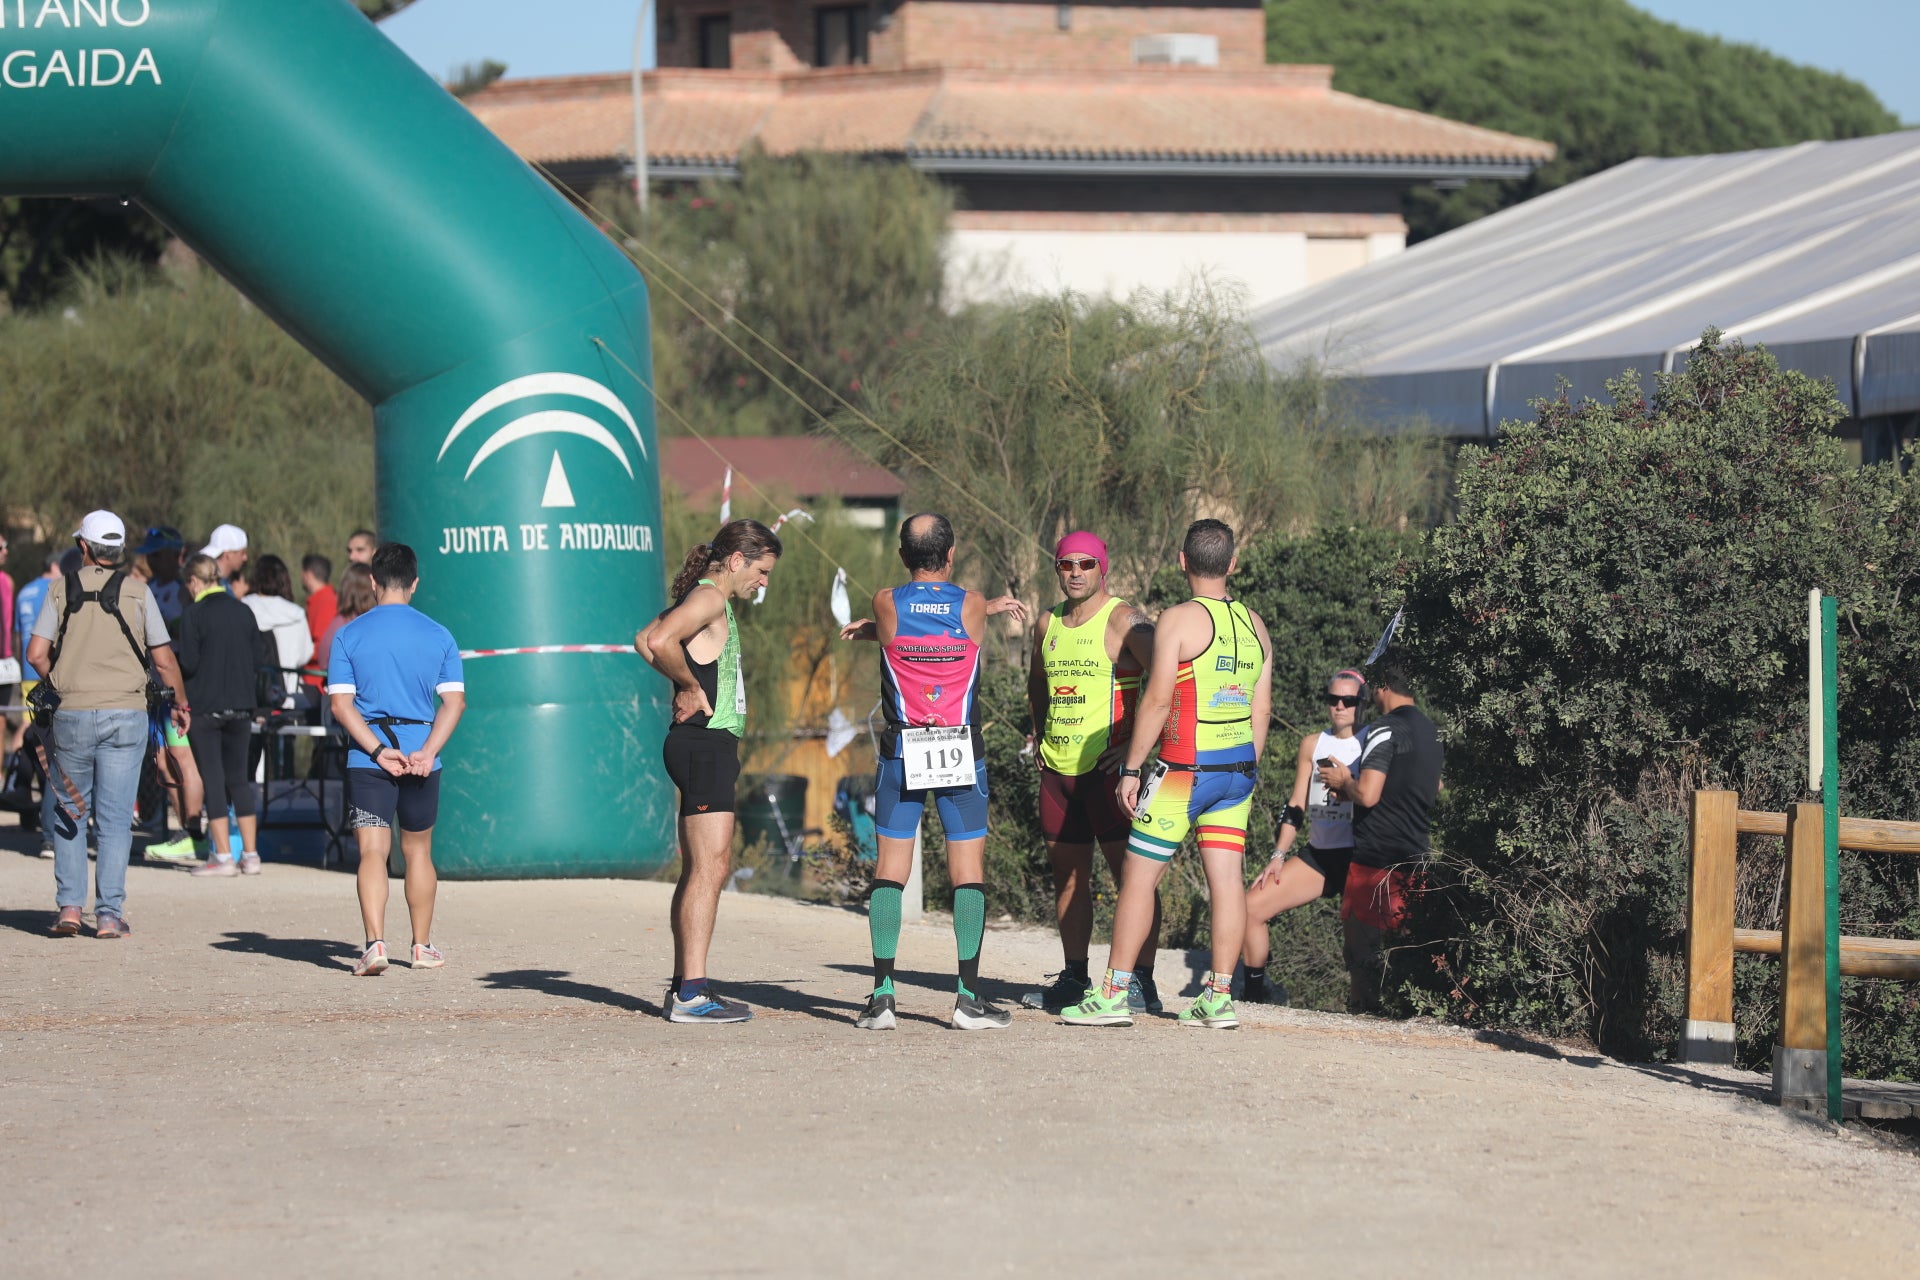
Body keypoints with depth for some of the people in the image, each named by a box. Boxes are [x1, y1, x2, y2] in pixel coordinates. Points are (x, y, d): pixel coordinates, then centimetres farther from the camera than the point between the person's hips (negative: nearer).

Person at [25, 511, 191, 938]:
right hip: (126, 715, -1)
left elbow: (36, 654, -2)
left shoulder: (61, 590, 2)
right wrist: (181, 705, 14)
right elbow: (163, 659, 0)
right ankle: (109, 914, 1)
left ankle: (69, 907, 7)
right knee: (115, 818, 3)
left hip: (72, 714, 1)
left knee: (69, 814, 13)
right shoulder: (136, 591, -1)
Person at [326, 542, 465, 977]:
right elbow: (454, 701, -3)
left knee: (373, 851, -6)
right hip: (421, 758, 2)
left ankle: (375, 942, -23)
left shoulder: (349, 635, 0)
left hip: (367, 760, -2)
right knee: (418, 851, 17)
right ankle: (422, 946, 26)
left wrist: (378, 751, -12)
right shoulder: (438, 635, 4)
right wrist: (427, 752, -10)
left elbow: (341, 703, -7)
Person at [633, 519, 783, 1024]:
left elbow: (646, 639, 30)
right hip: (706, 742, -11)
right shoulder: (710, 599, -12)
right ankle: (692, 995, -16)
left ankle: (683, 987, 16)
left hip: (708, 747, 11)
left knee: (697, 871, 13)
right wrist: (691, 685, -13)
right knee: (710, 869, -13)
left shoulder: (703, 599, 18)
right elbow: (659, 641, -29)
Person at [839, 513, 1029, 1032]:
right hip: (963, 754, -1)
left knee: (890, 870, 4)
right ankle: (969, 997, -1)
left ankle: (882, 995, -3)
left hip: (902, 753, 1)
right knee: (968, 871, 3)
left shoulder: (887, 605, -3)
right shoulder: (972, 606, -4)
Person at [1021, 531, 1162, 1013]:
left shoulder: (1123, 621, -8)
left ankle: (1142, 985, -9)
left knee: (1131, 874, -8)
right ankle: (1074, 978, 19)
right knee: (1068, 876, 11)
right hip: (1058, 769, 8)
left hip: (1108, 768, -7)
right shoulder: (1048, 624, 13)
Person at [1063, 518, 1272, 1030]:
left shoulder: (1179, 620, -10)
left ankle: (1112, 994, 0)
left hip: (1185, 770, -6)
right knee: (1226, 878, 5)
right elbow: (1262, 709, 13)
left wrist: (1131, 768, -9)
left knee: (1140, 875, 0)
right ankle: (1218, 997, 3)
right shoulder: (1254, 625, 10)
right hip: (1239, 767, 6)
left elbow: (1156, 700, -14)